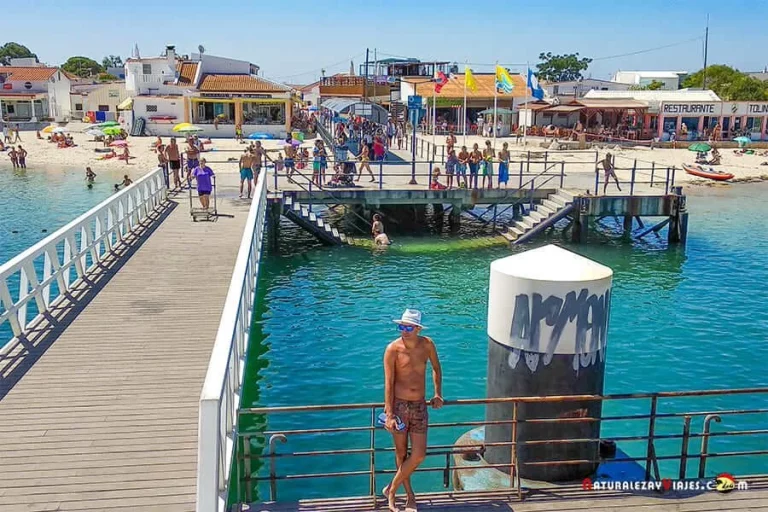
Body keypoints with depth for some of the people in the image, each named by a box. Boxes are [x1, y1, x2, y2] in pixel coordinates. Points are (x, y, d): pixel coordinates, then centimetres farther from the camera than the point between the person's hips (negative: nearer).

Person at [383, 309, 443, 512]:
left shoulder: (427, 345, -1)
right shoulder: (393, 349, -12)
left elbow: (436, 368, 18)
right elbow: (388, 383, -13)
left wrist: (438, 394, 11)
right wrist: (389, 414, -18)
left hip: (420, 406, 3)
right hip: (399, 405, -3)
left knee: (419, 455, 1)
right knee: (401, 453, 7)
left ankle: (392, 489, 20)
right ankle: (409, 493, 27)